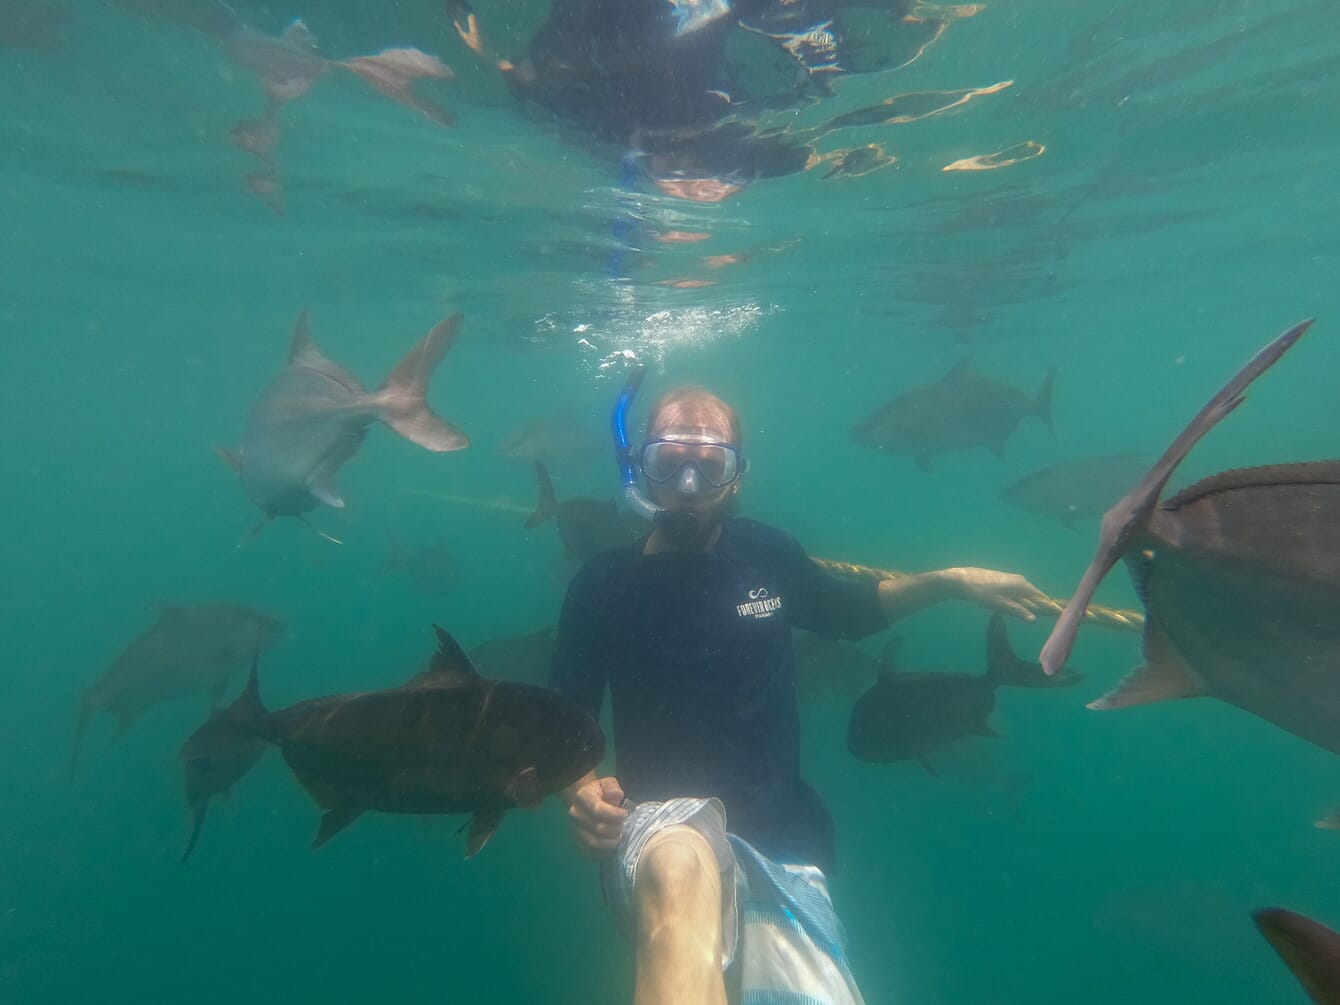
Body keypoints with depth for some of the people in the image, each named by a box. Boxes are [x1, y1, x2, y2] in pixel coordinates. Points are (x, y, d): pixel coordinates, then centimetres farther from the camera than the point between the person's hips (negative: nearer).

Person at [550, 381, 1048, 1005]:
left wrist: (951, 581, 15)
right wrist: (580, 791, -17)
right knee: (679, 869, -40)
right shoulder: (604, 584, -4)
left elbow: (849, 611, 23)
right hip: (662, 825, -6)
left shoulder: (769, 556, 3)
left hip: (779, 839, 6)